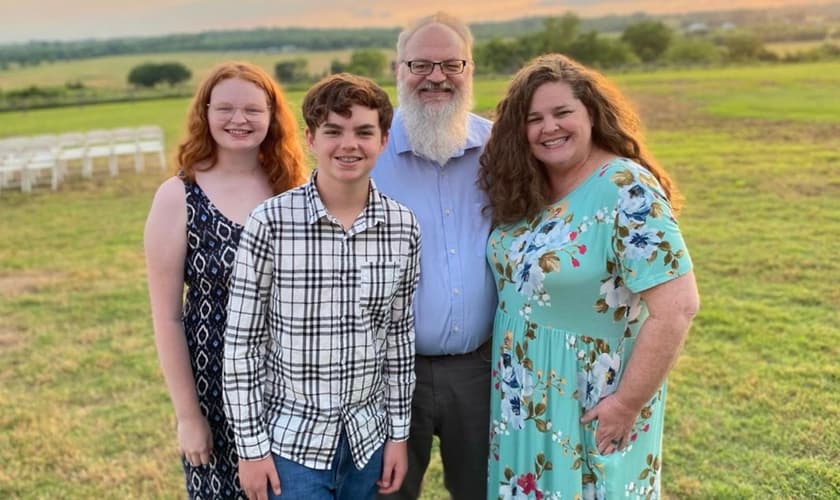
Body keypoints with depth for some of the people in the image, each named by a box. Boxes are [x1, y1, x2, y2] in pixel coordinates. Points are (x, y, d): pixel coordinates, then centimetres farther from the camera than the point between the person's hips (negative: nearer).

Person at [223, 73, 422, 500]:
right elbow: (241, 342, -9)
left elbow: (399, 334, 4)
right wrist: (251, 445, -7)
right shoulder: (270, 223, -14)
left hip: (367, 436, 3)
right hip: (290, 439, -3)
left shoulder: (403, 226, -4)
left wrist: (398, 432, 6)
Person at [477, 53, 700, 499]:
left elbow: (677, 308, -24)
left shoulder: (626, 191, -20)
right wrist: (508, 378, 5)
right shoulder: (521, 189, 1)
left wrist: (628, 402, -20)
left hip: (590, 404, -6)